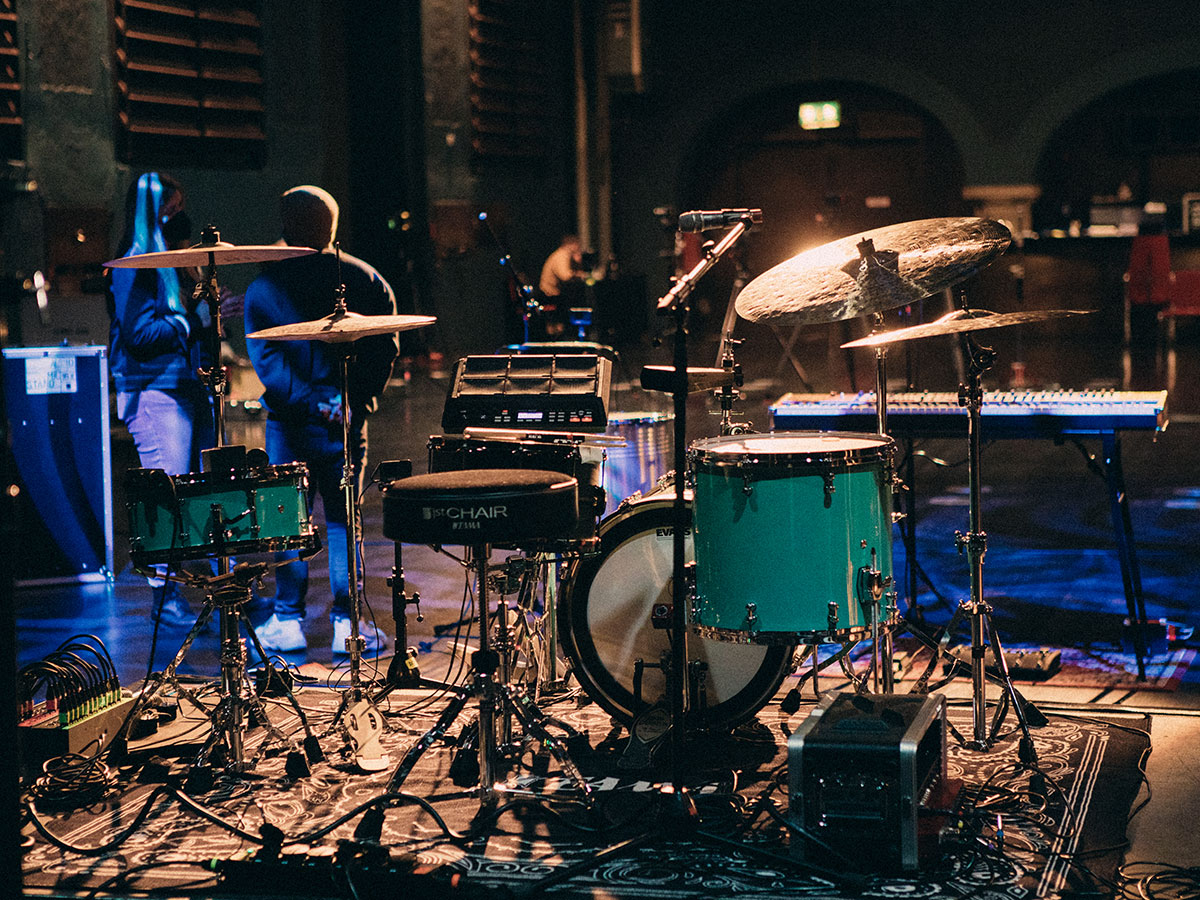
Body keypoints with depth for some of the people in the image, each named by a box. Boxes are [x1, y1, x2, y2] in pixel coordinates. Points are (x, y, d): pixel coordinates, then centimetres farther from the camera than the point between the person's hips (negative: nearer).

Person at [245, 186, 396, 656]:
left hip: (290, 418, -1)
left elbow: (264, 358, -10)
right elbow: (384, 350, -2)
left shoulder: (264, 287, -3)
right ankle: (346, 622, 6)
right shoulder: (364, 279, 2)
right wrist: (354, 402, -4)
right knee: (342, 519, 8)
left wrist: (311, 402, -11)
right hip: (347, 420, 1)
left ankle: (288, 620, 10)